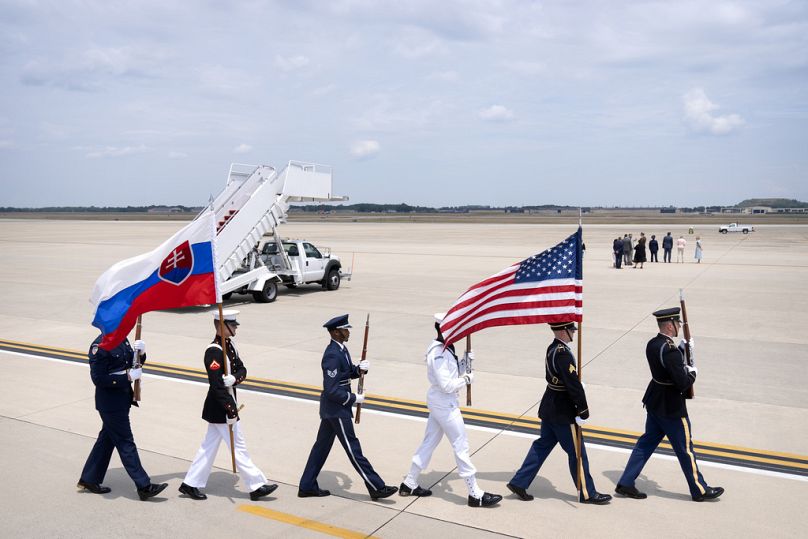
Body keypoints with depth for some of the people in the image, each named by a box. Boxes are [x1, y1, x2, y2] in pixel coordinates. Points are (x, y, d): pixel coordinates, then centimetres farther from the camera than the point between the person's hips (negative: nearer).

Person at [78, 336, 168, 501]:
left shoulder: (122, 339, 6)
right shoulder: (100, 345, -20)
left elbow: (132, 363, 17)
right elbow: (98, 378, -21)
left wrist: (140, 353, -4)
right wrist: (128, 376, -23)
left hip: (122, 399, 9)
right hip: (110, 404, -9)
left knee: (107, 439, 19)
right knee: (125, 442, -2)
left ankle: (89, 480, 34)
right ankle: (144, 486, 4)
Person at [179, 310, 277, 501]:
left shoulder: (229, 344, 6)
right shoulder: (214, 351, -22)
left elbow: (242, 370, 6)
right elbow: (216, 385, -24)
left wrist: (234, 378, -18)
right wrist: (231, 411, -21)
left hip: (218, 408, 9)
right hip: (220, 408, -9)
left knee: (209, 445, 17)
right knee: (238, 447, 0)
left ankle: (190, 484, 27)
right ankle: (256, 487, 9)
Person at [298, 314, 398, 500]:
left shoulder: (341, 349, 6)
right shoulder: (332, 355, -24)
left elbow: (348, 372, 17)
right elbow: (332, 390, -26)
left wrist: (359, 368, -3)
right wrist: (353, 398, -16)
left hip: (331, 408, 10)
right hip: (336, 409, -10)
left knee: (322, 445, 16)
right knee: (352, 448, -1)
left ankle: (307, 486, 26)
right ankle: (376, 487, 7)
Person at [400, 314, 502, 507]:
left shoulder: (445, 349, 8)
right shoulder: (438, 353, -22)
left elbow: (455, 373, 12)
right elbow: (447, 385, -25)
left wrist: (466, 361, -3)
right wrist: (467, 378, -12)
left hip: (439, 401, 10)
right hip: (444, 403, -10)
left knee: (429, 442, 17)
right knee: (461, 446, -2)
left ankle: (409, 484, 27)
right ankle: (475, 495, 8)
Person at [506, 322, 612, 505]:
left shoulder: (552, 349, 6)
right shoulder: (563, 354, -24)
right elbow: (574, 385, -25)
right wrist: (583, 411, -17)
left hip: (550, 409, 9)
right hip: (562, 413, -9)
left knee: (542, 445, 17)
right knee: (577, 452, 6)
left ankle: (519, 482, 20)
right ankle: (587, 494, 21)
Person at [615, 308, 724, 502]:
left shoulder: (652, 344, 1)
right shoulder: (670, 350, -27)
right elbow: (683, 383, -27)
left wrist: (682, 347, 12)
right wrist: (692, 373, -7)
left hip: (654, 403, 9)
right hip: (671, 409, -8)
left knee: (647, 442, 16)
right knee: (685, 449, 9)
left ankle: (626, 483, 19)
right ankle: (700, 490, 27)